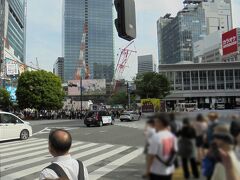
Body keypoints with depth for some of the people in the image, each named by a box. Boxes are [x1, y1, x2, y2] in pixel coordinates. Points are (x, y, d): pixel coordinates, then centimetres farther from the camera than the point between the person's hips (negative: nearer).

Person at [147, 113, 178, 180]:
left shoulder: (156, 136, -21)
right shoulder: (172, 136, 1)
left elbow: (151, 155, -19)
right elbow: (174, 152, 9)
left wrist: (148, 168, -7)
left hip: (156, 171, -6)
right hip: (169, 170, 7)